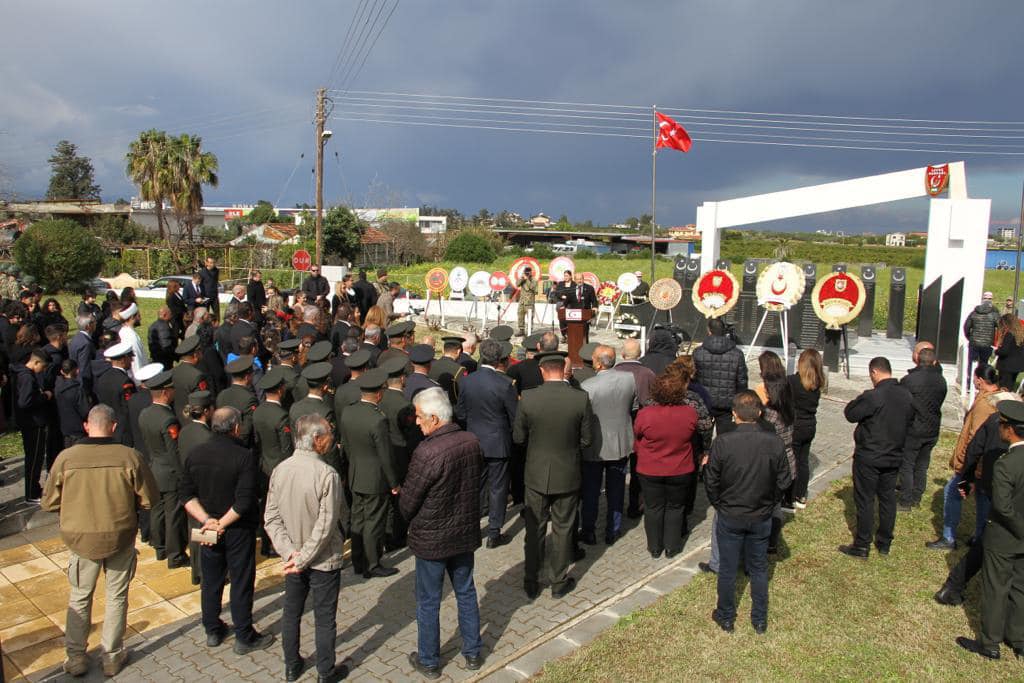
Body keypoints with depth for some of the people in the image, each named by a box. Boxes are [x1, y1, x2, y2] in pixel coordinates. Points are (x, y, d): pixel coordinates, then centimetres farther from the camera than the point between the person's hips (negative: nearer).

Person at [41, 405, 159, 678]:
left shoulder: (66, 458, -12)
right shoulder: (129, 456, -15)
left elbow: (49, 503, -1)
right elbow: (148, 500, -8)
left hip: (81, 539, 1)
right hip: (120, 538, -1)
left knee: (79, 598, 20)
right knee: (117, 597, 16)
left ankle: (76, 658, 30)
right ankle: (112, 657, 27)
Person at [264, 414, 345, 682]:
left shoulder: (280, 469, -8)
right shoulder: (327, 474, -25)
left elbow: (271, 519, -6)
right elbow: (325, 526, -24)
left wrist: (291, 552, -9)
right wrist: (303, 558, -14)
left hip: (293, 557, 5)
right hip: (324, 559, -5)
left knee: (291, 611, 22)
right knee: (324, 618, 12)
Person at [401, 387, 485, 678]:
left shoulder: (427, 453, -28)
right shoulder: (472, 442, -9)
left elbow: (407, 503, -18)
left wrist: (412, 519, 4)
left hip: (431, 540, -5)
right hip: (466, 533, 6)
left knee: (428, 602, 14)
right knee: (466, 593, 22)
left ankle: (428, 661, 32)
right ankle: (473, 653, 37)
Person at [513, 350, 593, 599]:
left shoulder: (527, 398, -15)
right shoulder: (581, 398, -15)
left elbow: (518, 437, -6)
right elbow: (586, 440, -6)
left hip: (536, 474, 0)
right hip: (568, 475, 0)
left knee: (534, 529, 16)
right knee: (563, 529, 16)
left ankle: (531, 582, 27)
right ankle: (559, 582, 28)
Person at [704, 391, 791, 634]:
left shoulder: (722, 442, -20)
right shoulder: (775, 442, -14)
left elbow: (711, 482, -12)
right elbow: (784, 481, -4)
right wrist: (769, 504, 12)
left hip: (729, 516, -2)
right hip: (762, 517, 2)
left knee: (727, 569, 14)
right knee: (759, 568, 19)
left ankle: (726, 618, 29)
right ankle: (760, 620, 32)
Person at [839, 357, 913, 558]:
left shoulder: (872, 397, -23)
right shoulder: (907, 396, 0)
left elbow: (850, 414, -13)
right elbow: (909, 423, 11)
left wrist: (859, 400, 0)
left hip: (869, 458, -6)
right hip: (894, 457, 6)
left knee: (865, 500, 3)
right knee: (888, 498, 15)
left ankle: (862, 546, 11)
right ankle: (884, 543, 26)